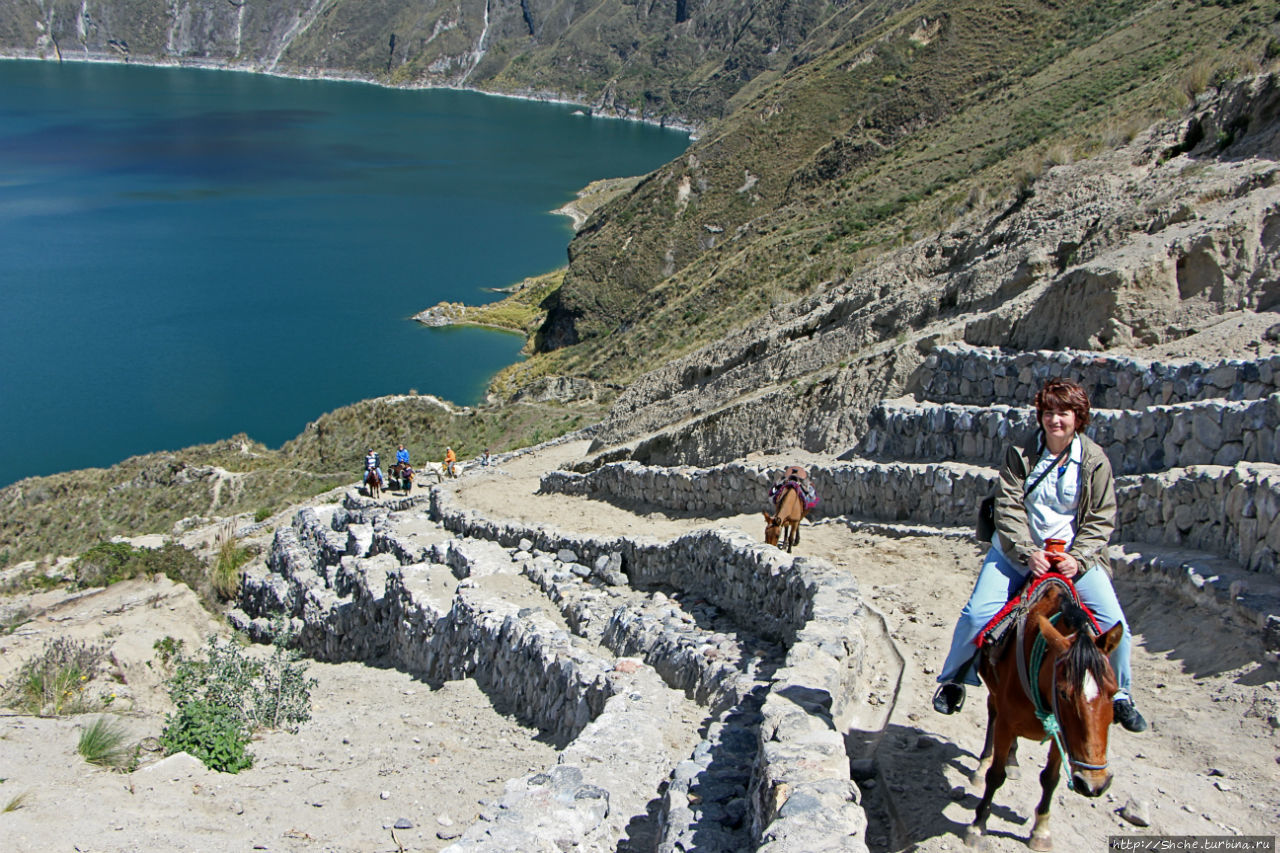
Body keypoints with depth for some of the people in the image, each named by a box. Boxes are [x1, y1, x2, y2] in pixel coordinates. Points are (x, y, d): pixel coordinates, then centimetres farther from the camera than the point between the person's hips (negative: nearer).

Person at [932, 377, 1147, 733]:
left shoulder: (1095, 460, -2)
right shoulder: (1021, 454, -4)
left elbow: (1102, 519, -2)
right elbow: (1007, 507, -9)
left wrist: (1077, 558, -16)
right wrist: (1027, 552, -21)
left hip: (1074, 556, 1)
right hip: (1017, 550, 0)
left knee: (1113, 623, -11)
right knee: (978, 614, -13)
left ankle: (1119, 695, 17)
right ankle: (953, 680, 13)